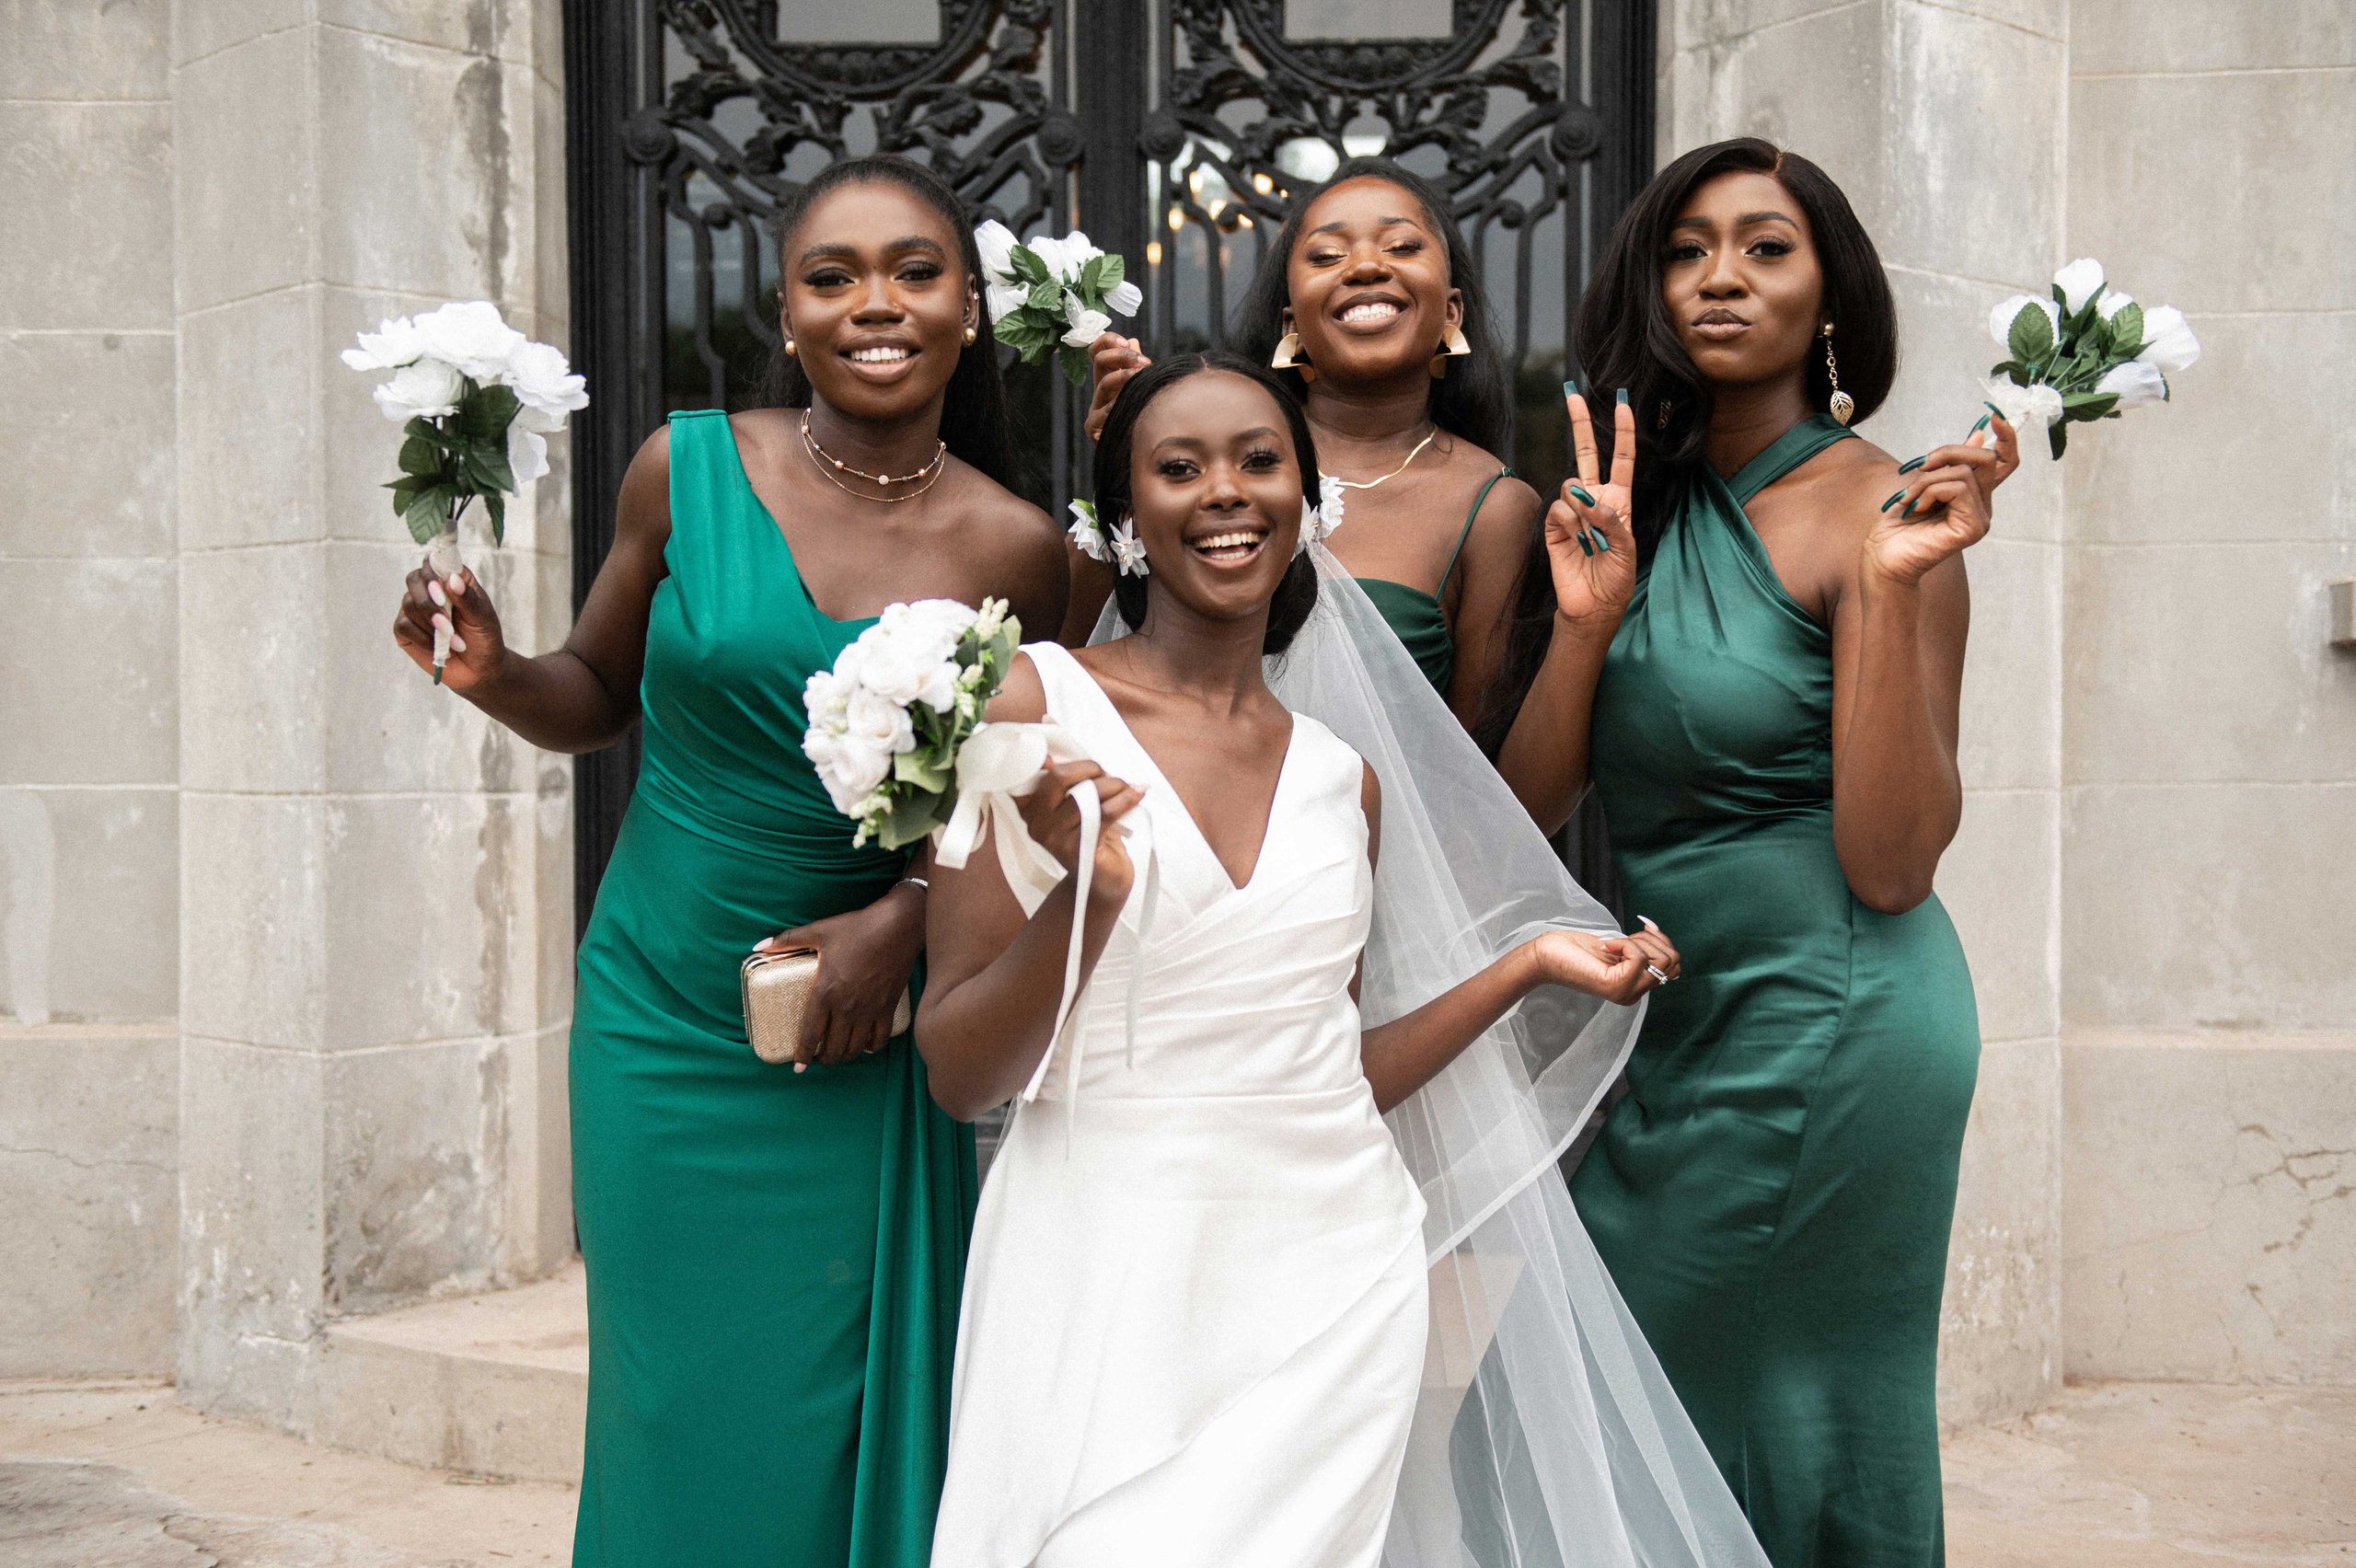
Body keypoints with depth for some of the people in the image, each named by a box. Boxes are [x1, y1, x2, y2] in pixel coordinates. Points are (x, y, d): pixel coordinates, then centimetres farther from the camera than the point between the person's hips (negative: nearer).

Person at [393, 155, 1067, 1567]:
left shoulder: (1014, 548, -5)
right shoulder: (688, 469, -4)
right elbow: (595, 701, 9)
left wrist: (908, 915, -10)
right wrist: (491, 671, -10)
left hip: (856, 1051, -1)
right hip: (660, 1026, 1)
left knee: (829, 1434, 7)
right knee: (677, 1415, 11)